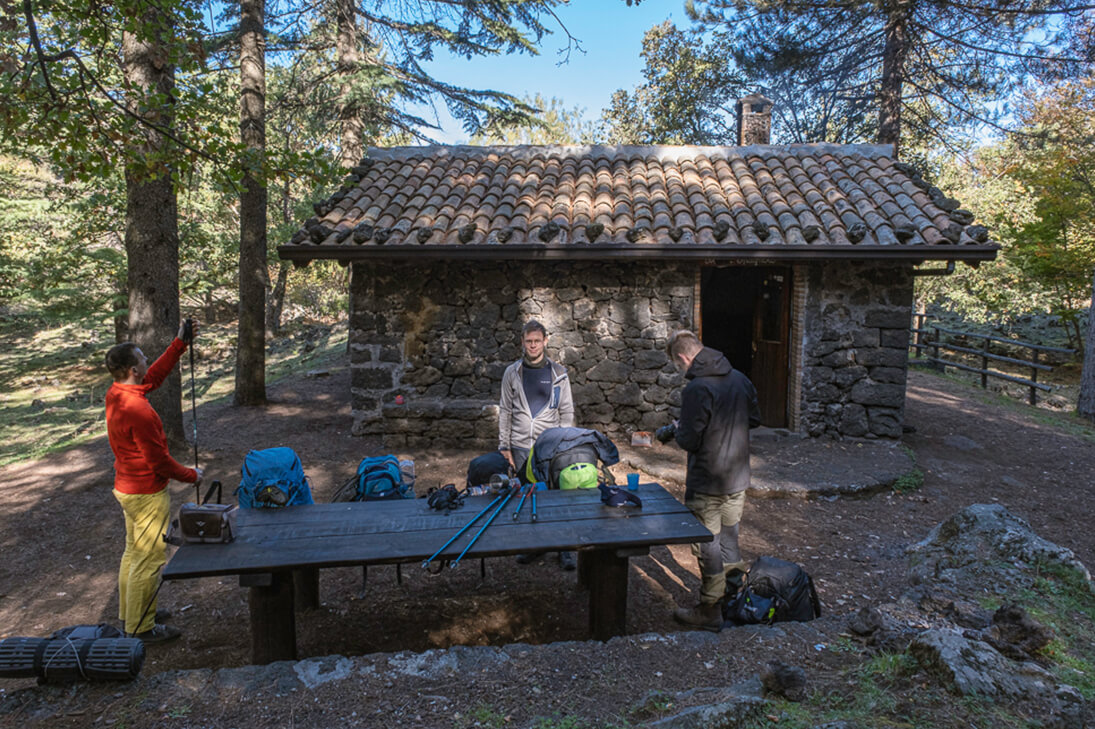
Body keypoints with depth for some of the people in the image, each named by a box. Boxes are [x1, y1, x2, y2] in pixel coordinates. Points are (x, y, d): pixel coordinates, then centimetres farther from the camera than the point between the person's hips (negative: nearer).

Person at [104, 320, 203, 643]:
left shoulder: (116, 394, -1)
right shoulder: (138, 410, -29)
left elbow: (155, 375, 16)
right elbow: (158, 460, -23)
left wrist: (180, 343, 14)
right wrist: (191, 475, -8)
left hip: (126, 486, 10)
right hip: (147, 493, -10)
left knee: (133, 552, 22)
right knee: (149, 559, 2)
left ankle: (129, 613, 37)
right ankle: (140, 627, 13)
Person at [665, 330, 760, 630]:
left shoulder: (697, 389, -23)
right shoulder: (740, 379, 2)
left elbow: (689, 441, -22)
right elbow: (755, 419, 13)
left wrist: (679, 429, -1)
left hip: (707, 484, -7)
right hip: (738, 480, 7)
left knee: (707, 546, 6)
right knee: (729, 538, 21)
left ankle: (710, 611, 18)